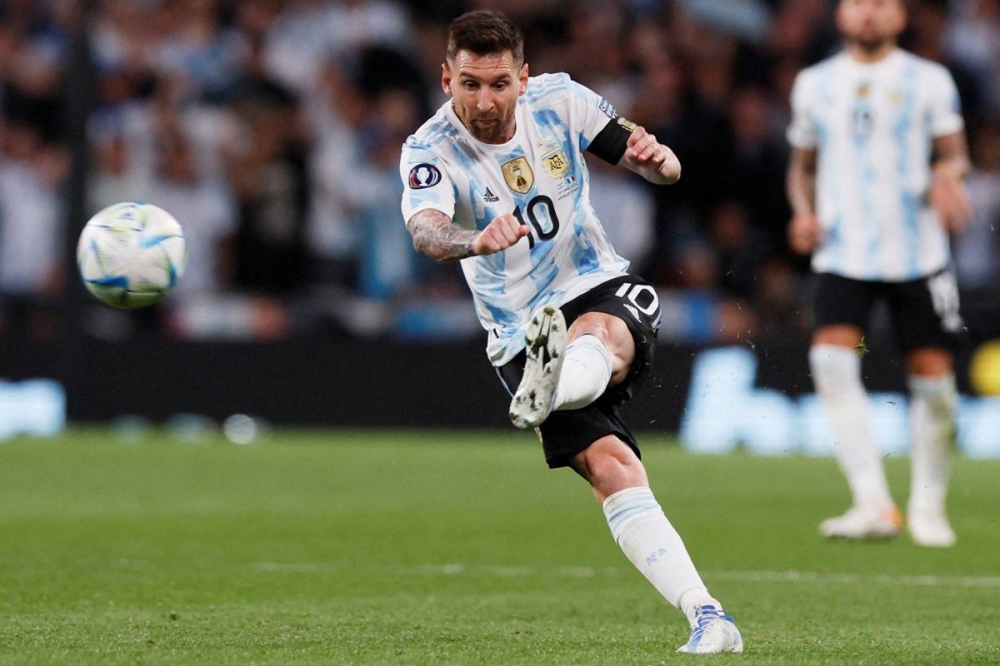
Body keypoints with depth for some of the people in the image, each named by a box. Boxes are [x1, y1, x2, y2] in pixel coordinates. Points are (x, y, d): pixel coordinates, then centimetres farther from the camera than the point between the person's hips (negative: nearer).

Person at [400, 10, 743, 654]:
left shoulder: (559, 100, -2)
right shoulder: (431, 150, -11)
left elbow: (663, 166, 7)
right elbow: (425, 229, -32)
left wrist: (656, 158, -19)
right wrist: (476, 241, -55)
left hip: (604, 290, 1)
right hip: (522, 333, -1)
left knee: (595, 334, -38)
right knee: (609, 466, -22)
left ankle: (553, 387, -73)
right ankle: (707, 618, -29)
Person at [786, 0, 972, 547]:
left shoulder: (929, 81, 5)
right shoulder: (814, 84, 12)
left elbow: (953, 154, 6)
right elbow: (802, 164, 21)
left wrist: (948, 177, -18)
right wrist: (804, 211, 2)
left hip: (918, 254, -1)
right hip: (843, 255, 1)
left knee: (932, 373, 0)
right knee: (831, 358, -20)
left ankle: (927, 506, 19)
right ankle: (873, 503, -25)